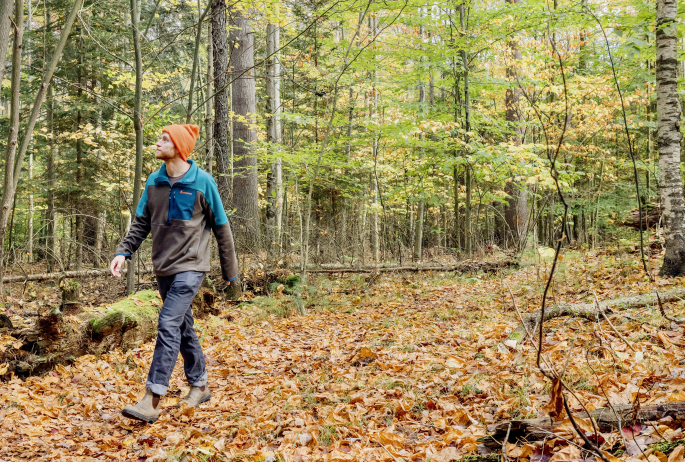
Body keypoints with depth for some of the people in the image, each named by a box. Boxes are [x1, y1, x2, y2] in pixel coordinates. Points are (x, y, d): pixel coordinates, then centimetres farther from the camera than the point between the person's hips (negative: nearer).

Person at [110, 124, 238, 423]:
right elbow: (141, 223, 12)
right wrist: (123, 252, -5)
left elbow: (221, 228, -2)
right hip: (163, 267, 6)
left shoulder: (202, 182, -8)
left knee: (168, 325, -16)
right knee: (184, 328, 13)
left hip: (190, 266, -6)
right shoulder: (154, 182, 6)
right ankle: (199, 386, 28)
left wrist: (229, 271, 3)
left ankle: (152, 399, -14)